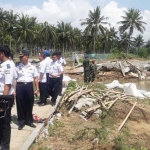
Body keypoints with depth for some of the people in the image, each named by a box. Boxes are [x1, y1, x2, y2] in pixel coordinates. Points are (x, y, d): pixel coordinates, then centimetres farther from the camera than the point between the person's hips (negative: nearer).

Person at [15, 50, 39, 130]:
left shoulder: (32, 67, 4)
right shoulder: (17, 67, 1)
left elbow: (36, 78, 7)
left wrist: (37, 89, 4)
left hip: (29, 86, 1)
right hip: (20, 86, -1)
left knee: (29, 105, 10)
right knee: (20, 105, 6)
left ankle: (29, 121, 27)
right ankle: (21, 122, 20)